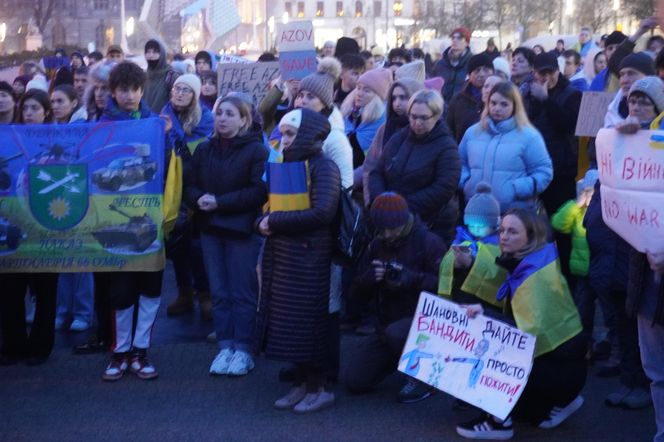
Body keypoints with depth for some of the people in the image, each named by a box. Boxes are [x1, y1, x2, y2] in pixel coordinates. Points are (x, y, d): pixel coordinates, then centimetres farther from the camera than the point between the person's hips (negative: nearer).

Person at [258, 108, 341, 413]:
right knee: (289, 321, 10)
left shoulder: (323, 167, -10)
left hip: (308, 257, -7)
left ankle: (320, 388, 10)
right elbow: (273, 205, 17)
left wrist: (275, 222, -16)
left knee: (308, 321, -1)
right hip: (281, 254, 7)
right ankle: (302, 383, 21)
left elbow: (322, 213, -22)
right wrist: (264, 222, -6)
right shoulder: (288, 165, 14)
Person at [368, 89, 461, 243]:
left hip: (431, 227, -5)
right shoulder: (398, 139, 9)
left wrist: (405, 206, -22)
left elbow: (444, 190, -17)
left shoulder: (447, 148, -8)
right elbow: (376, 173, 11)